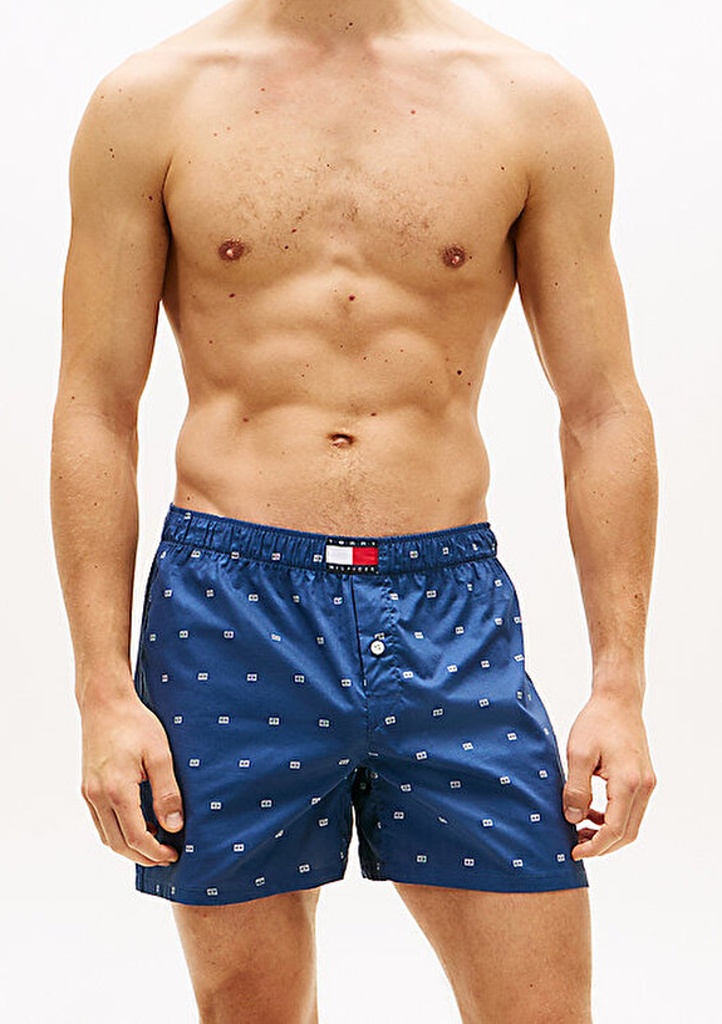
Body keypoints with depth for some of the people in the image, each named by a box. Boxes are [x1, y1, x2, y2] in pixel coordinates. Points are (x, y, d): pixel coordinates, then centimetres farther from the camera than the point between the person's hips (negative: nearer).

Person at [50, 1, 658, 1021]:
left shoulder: (538, 103, 5)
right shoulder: (149, 101, 3)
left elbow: (604, 411, 5)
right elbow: (95, 409, 2)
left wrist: (619, 685, 0)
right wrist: (104, 689, -3)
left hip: (453, 612, 1)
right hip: (228, 607, 0)